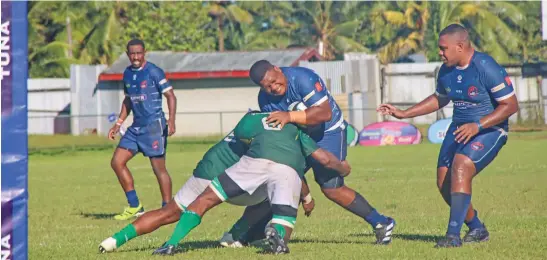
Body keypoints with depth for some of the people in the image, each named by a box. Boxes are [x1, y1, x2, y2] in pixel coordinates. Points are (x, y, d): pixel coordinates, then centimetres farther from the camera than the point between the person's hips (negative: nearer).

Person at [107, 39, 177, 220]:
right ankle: (135, 206, 8)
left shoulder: (153, 72, -9)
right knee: (117, 162, 2)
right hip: (136, 127, 8)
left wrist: (171, 120, -22)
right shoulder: (127, 74, 12)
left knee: (159, 168, -6)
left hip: (154, 126, -8)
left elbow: (170, 96, -11)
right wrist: (118, 124, 20)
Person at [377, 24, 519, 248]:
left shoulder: (486, 68, -21)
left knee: (460, 168, -28)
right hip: (459, 128, 8)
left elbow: (510, 105, -20)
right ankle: (477, 229, 22)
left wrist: (477, 126, -29)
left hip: (489, 130, -8)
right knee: (444, 182, 1)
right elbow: (439, 99, 22)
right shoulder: (446, 70, 2)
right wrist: (404, 114, 15)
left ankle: (453, 235, -26)